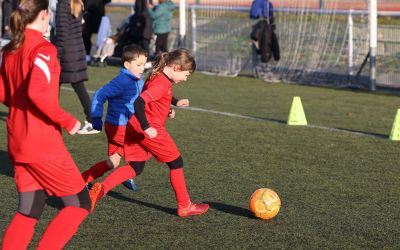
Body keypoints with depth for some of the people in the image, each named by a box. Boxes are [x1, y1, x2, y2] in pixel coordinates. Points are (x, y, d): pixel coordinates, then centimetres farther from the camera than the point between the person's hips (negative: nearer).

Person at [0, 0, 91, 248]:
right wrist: (67, 121, -19)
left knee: (29, 211, 14)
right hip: (44, 144, -8)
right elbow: (37, 93, -28)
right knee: (80, 203, 4)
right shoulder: (43, 49, -16)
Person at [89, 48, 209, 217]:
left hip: (135, 127, 9)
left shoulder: (158, 77, 9)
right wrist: (146, 128, -30)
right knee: (176, 163, 8)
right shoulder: (162, 83, -21)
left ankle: (101, 188, -5)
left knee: (135, 168, 14)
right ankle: (185, 206, 19)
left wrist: (176, 102, 21)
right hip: (150, 130, -9)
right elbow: (139, 102, -31)